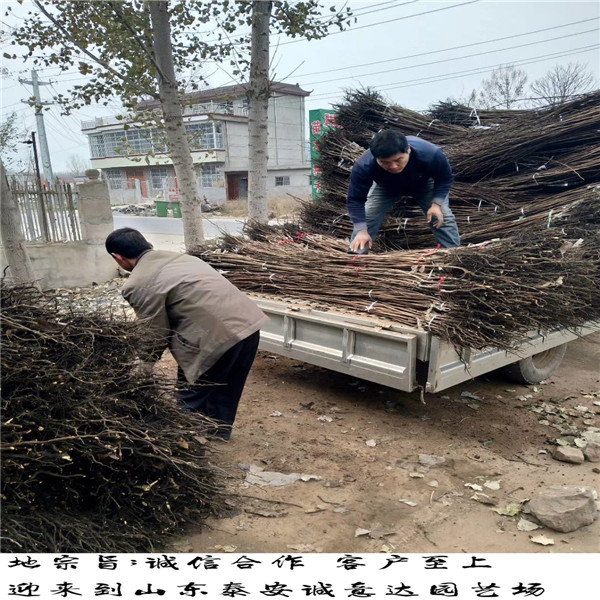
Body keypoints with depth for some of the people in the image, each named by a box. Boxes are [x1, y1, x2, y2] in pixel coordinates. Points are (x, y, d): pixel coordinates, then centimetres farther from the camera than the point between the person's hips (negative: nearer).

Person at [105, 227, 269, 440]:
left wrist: (143, 366, 20)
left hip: (218, 332, -9)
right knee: (225, 385, 27)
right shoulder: (174, 256, 20)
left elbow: (156, 332, 2)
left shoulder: (137, 285, -5)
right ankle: (219, 430, 44)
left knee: (191, 394, 12)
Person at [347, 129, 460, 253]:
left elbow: (445, 179, -19)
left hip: (424, 185, 0)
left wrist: (436, 203, -31)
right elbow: (356, 200, -28)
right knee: (365, 220, -10)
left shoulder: (431, 154, -41)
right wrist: (361, 230, -36)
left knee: (443, 218, -6)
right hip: (385, 188, 0)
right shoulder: (364, 166, -43)